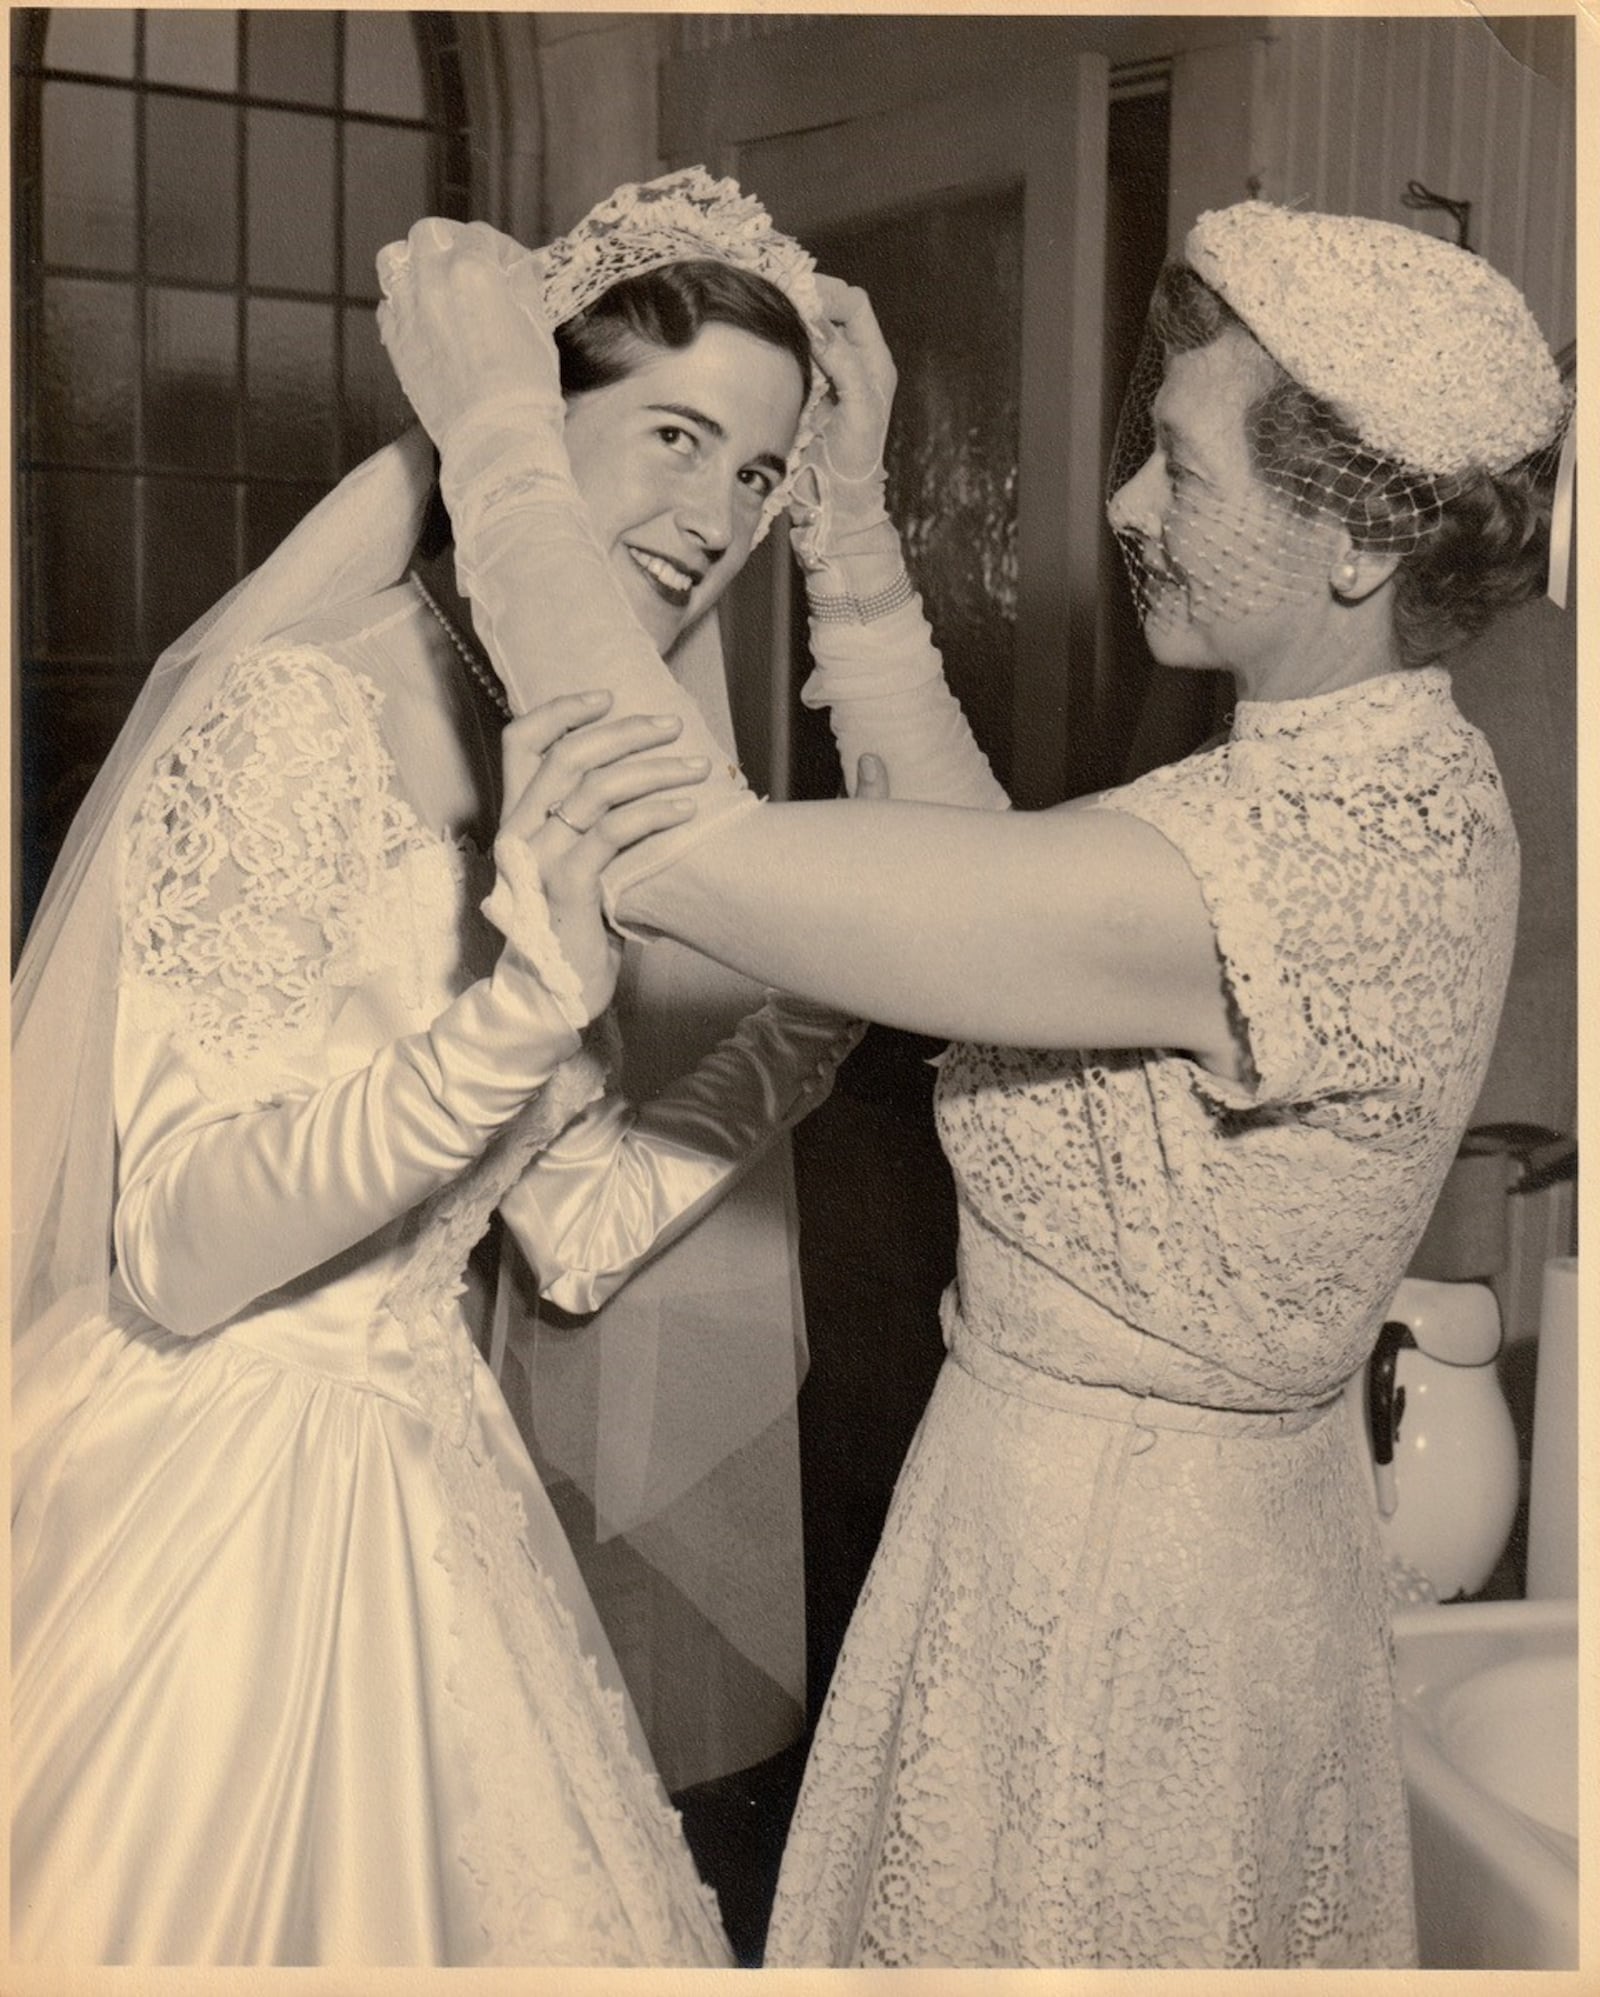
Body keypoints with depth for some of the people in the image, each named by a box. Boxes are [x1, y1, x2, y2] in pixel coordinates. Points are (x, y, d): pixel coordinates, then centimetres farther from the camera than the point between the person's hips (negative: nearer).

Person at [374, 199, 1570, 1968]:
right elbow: (1004, 891, 8)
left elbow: (678, 851, -33)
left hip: (1099, 1588, -9)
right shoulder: (1406, 788, 0)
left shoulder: (1265, 865, -31)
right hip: (1235, 1525, 9)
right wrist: (868, 604, 4)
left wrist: (496, 429, -23)